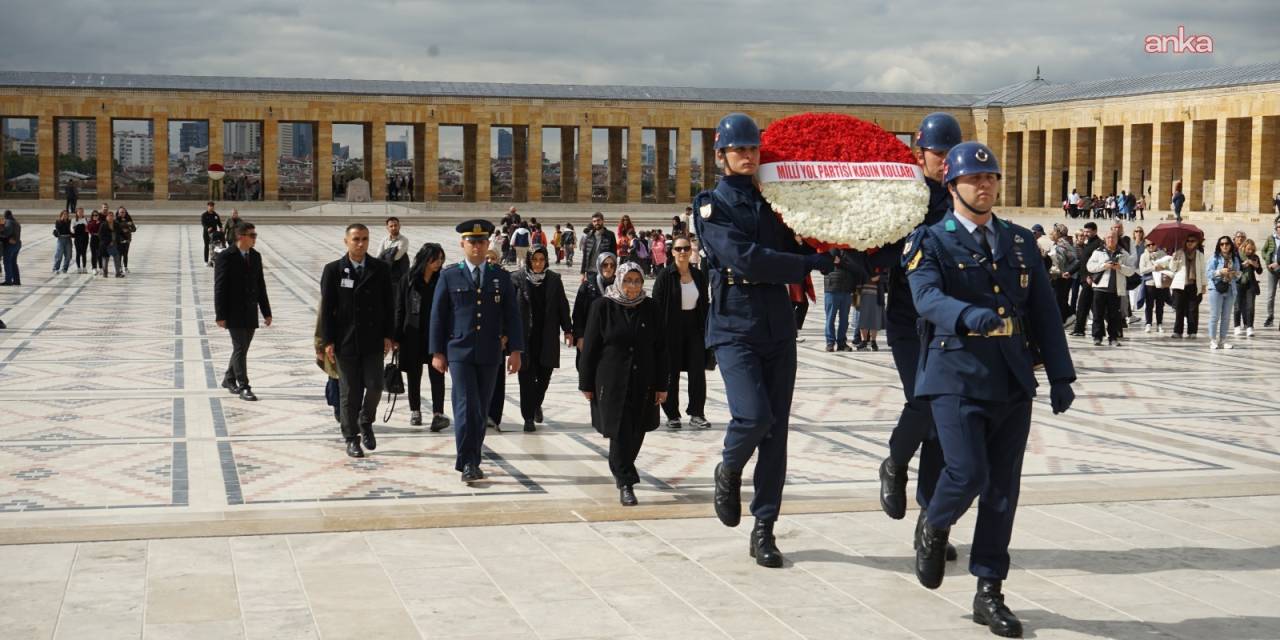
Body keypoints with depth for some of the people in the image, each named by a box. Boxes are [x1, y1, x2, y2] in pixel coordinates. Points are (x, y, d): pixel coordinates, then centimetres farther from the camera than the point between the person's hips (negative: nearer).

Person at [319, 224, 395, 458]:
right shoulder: (333, 270, -1)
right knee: (349, 392, 4)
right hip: (346, 341, -1)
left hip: (373, 341, 1)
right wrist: (328, 341, -5)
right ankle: (352, 437, 15)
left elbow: (388, 305, 6)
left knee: (374, 386, -3)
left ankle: (366, 422, 24)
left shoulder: (381, 269, 4)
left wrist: (389, 336, -1)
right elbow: (327, 308, -1)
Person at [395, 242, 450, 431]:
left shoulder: (442, 280, 0)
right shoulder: (409, 279, -1)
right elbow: (400, 308, 1)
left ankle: (438, 414, -11)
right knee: (414, 374, 11)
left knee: (437, 374, -8)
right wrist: (397, 336, -3)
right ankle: (415, 412, 24)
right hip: (413, 334, 1)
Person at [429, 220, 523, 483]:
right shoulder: (449, 277, 3)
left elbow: (512, 316, 7)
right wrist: (437, 352, -2)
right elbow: (438, 316, 3)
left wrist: (515, 350, -1)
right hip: (459, 353, -2)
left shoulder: (501, 278, 9)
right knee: (466, 406, -11)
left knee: (481, 410, 6)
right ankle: (467, 463, -9)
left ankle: (471, 461, 16)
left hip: (490, 354, 3)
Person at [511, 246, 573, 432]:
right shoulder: (517, 279, -4)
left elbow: (563, 306, 7)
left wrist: (568, 330, 4)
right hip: (525, 337, -2)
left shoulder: (554, 280, 2)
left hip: (548, 338, 2)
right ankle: (528, 417, 6)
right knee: (527, 377, -1)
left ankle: (536, 403, 35)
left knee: (544, 375, 6)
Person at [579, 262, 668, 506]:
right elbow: (590, 347, 0)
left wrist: (662, 385, 3)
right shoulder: (603, 306, -3)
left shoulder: (651, 308, 4)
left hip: (643, 383, 3)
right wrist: (586, 384, -1)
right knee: (620, 432, -7)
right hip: (612, 382, -3)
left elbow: (660, 349, 6)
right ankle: (625, 484, -2)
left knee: (636, 432, 10)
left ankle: (620, 469, 35)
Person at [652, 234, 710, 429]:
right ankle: (672, 415, 14)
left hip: (694, 327, 3)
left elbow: (704, 304, 12)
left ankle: (697, 413, 7)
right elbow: (657, 305, -7)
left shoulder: (699, 275, 6)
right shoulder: (665, 275, -7)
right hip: (671, 329, -3)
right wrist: (659, 333, -12)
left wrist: (706, 329, 6)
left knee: (698, 371, -2)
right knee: (672, 372, 4)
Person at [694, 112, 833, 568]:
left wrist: (832, 260, -10)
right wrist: (811, 264, -17)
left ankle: (764, 530, 10)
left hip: (778, 328, 5)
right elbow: (744, 258, -16)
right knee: (754, 416, -20)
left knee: (776, 431, 2)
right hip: (735, 327, -4)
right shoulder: (712, 205, -1)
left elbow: (799, 248, 12)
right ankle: (728, 472, 13)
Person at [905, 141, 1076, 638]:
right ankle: (934, 530, 18)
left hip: (1013, 383, 4)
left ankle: (989, 594, 15)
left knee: (1002, 489, 5)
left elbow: (1044, 313, 14)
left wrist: (1060, 376, 8)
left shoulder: (1020, 243, 14)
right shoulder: (932, 242, -1)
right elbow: (928, 298, -19)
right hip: (957, 378, -4)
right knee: (967, 474, -16)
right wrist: (969, 315, -39)